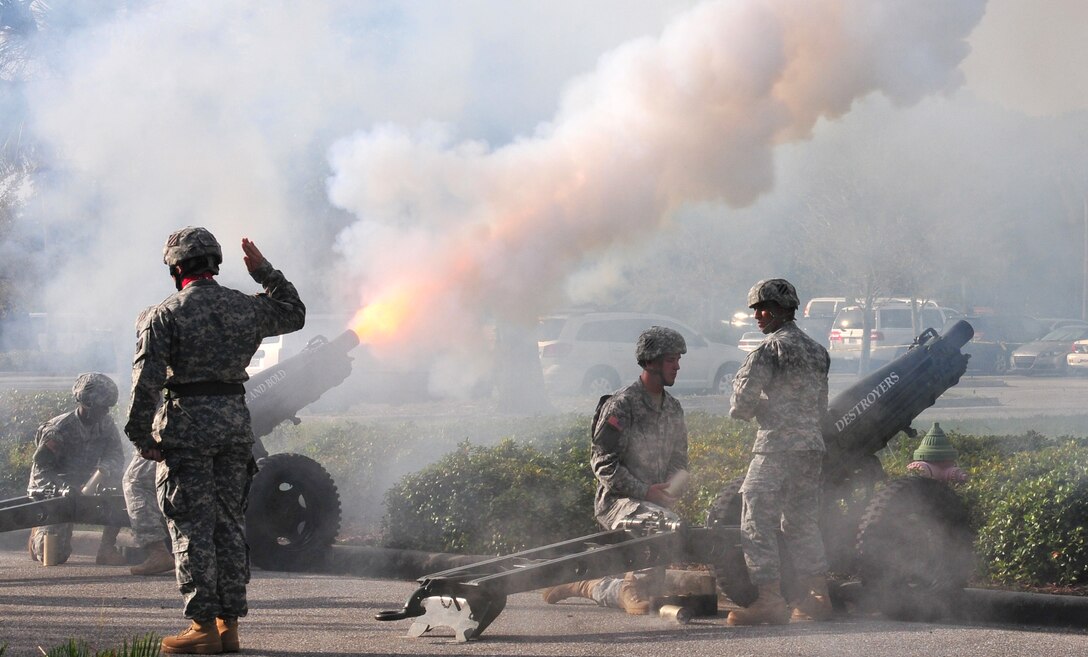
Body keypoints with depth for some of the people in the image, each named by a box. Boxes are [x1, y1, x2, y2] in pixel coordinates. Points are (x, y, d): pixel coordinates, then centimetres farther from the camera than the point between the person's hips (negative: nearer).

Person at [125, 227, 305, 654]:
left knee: (193, 528, -1)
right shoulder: (245, 308, 6)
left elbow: (146, 380, -14)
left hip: (187, 426, -5)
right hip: (236, 424, 5)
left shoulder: (166, 315, -8)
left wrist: (141, 437, -8)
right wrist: (264, 272, 26)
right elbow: (294, 313, 26)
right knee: (230, 524, 10)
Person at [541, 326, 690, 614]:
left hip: (656, 501, 7)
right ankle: (634, 588, -24)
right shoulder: (621, 406, -11)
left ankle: (582, 586, 22)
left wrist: (673, 488, -3)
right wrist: (645, 491, -21)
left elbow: (679, 460, 20)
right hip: (617, 501, -7)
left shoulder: (673, 409, 12)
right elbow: (603, 463, -14)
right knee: (663, 522, -38)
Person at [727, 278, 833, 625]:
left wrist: (740, 381, 10)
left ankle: (769, 600, -9)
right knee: (802, 523, 15)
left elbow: (740, 407, -9)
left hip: (776, 447, -8)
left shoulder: (769, 350, -11)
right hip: (813, 445, 8)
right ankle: (817, 596, 14)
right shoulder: (816, 351, 15)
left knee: (758, 524, -4)